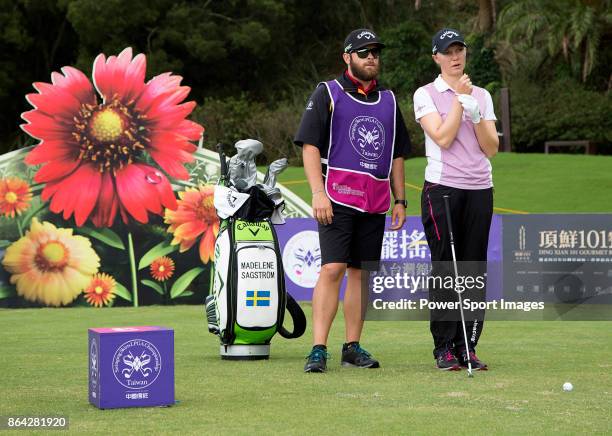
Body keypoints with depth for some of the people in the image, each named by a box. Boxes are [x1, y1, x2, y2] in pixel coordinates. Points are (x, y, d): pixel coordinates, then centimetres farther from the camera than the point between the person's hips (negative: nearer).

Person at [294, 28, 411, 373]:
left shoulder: (389, 100, 18)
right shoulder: (328, 93, 3)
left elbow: (397, 154, 22)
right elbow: (310, 146, -4)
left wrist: (400, 200, 14)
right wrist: (318, 192, -14)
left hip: (375, 202, 5)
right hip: (338, 197, -5)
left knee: (361, 272, 6)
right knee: (333, 268, -14)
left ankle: (353, 347, 11)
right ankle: (319, 349, -16)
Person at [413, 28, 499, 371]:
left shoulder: (482, 95, 14)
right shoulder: (426, 95, 2)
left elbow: (492, 148, 6)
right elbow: (442, 137, -11)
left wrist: (475, 114, -7)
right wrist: (459, 98, -8)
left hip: (480, 190, 4)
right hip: (442, 187, -4)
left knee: (474, 268, 2)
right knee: (445, 268, -6)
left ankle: (468, 347, 6)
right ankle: (444, 348, -2)